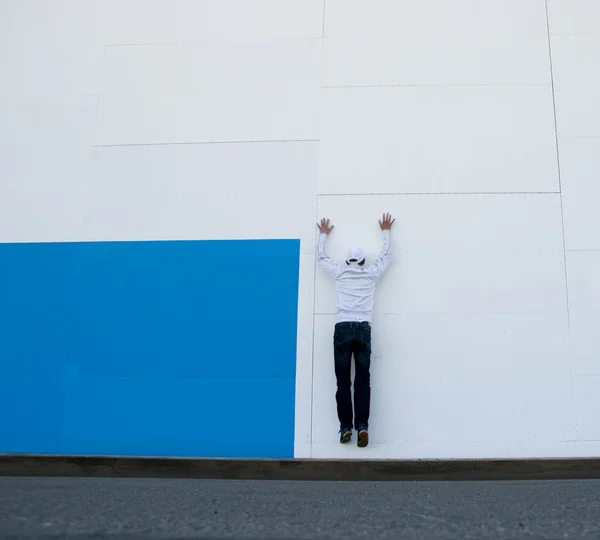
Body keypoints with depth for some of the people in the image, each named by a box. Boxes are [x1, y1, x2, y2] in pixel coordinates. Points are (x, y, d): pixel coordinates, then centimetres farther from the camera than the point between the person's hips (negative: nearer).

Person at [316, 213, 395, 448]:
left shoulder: (339, 273, 12)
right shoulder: (371, 274, 12)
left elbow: (321, 257, 28)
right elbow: (386, 255, 27)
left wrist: (324, 234, 42)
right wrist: (386, 231, 41)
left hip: (342, 329, 0)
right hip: (363, 329, 0)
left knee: (343, 381, 1)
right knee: (363, 381, -1)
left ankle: (346, 427, -5)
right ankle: (362, 426, -12)